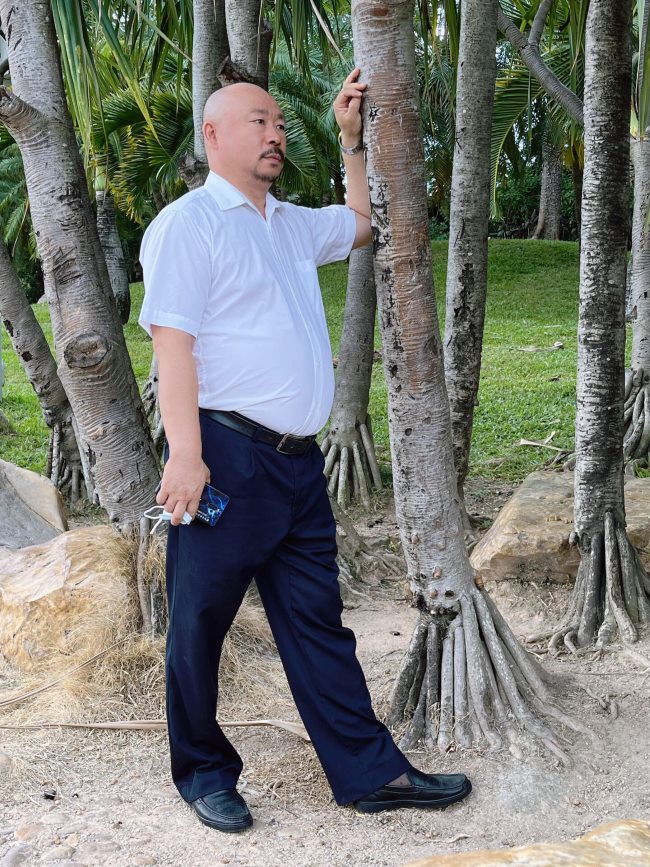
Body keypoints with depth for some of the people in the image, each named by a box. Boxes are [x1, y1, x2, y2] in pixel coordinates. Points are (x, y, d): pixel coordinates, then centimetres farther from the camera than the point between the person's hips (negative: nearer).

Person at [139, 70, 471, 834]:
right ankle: (203, 771, 22)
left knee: (317, 621, 10)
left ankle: (368, 771, 16)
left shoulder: (292, 225, 19)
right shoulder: (188, 223, -5)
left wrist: (351, 139, 26)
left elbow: (362, 221, 38)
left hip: (298, 459, 8)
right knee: (199, 623, 6)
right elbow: (172, 341, -15)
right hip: (226, 455, -7)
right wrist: (186, 454, -23)